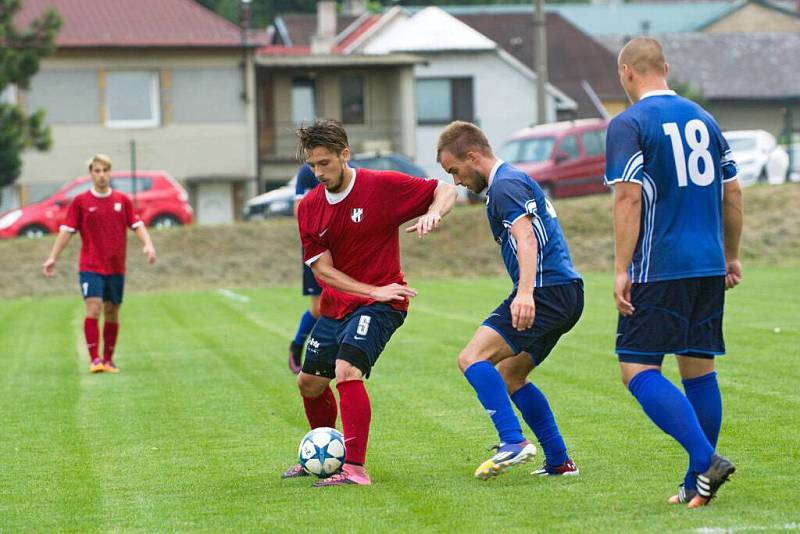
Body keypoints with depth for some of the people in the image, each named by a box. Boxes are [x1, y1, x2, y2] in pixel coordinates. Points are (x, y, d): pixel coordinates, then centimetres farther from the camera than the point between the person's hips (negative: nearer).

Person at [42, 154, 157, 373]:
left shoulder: (122, 200, 6)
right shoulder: (80, 202, 0)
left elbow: (137, 226, 7)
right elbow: (67, 230, 0)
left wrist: (148, 246, -10)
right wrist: (53, 258, -6)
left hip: (116, 268, 3)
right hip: (90, 267, -3)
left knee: (112, 313, 7)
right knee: (93, 309, -16)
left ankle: (108, 360, 17)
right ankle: (94, 359, -15)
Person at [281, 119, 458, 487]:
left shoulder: (382, 185, -13)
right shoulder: (309, 207, -1)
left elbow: (446, 190, -4)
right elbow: (322, 269, -6)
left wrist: (433, 213, -27)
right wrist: (374, 291, -19)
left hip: (378, 304, -6)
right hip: (335, 304, 6)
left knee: (347, 371, -27)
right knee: (309, 383, 15)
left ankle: (354, 468, -28)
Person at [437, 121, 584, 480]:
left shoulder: (505, 185, -10)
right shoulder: (516, 180, 23)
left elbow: (526, 238, -25)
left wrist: (525, 293, -38)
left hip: (547, 290, -11)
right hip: (566, 293, 11)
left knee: (472, 359, -17)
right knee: (509, 377, 18)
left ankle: (513, 443, -28)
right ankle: (558, 461, 15)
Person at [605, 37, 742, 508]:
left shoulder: (629, 124, -7)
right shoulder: (703, 118, 13)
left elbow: (629, 198, -14)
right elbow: (733, 192, 15)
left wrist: (622, 270, -12)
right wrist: (732, 256, 24)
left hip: (659, 270, -7)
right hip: (709, 266, 7)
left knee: (638, 371, -4)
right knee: (699, 368, 11)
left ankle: (706, 460, -19)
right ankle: (698, 485, 11)